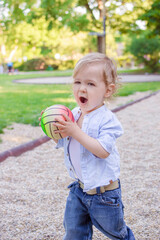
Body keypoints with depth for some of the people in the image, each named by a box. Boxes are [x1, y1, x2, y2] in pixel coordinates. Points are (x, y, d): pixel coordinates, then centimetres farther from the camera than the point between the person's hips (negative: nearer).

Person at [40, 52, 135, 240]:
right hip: (78, 187, 6)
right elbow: (62, 143, 8)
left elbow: (103, 151, -32)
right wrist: (57, 131, -13)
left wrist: (76, 132, -32)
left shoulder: (107, 120, -20)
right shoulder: (73, 115, -1)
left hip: (103, 193, -5)